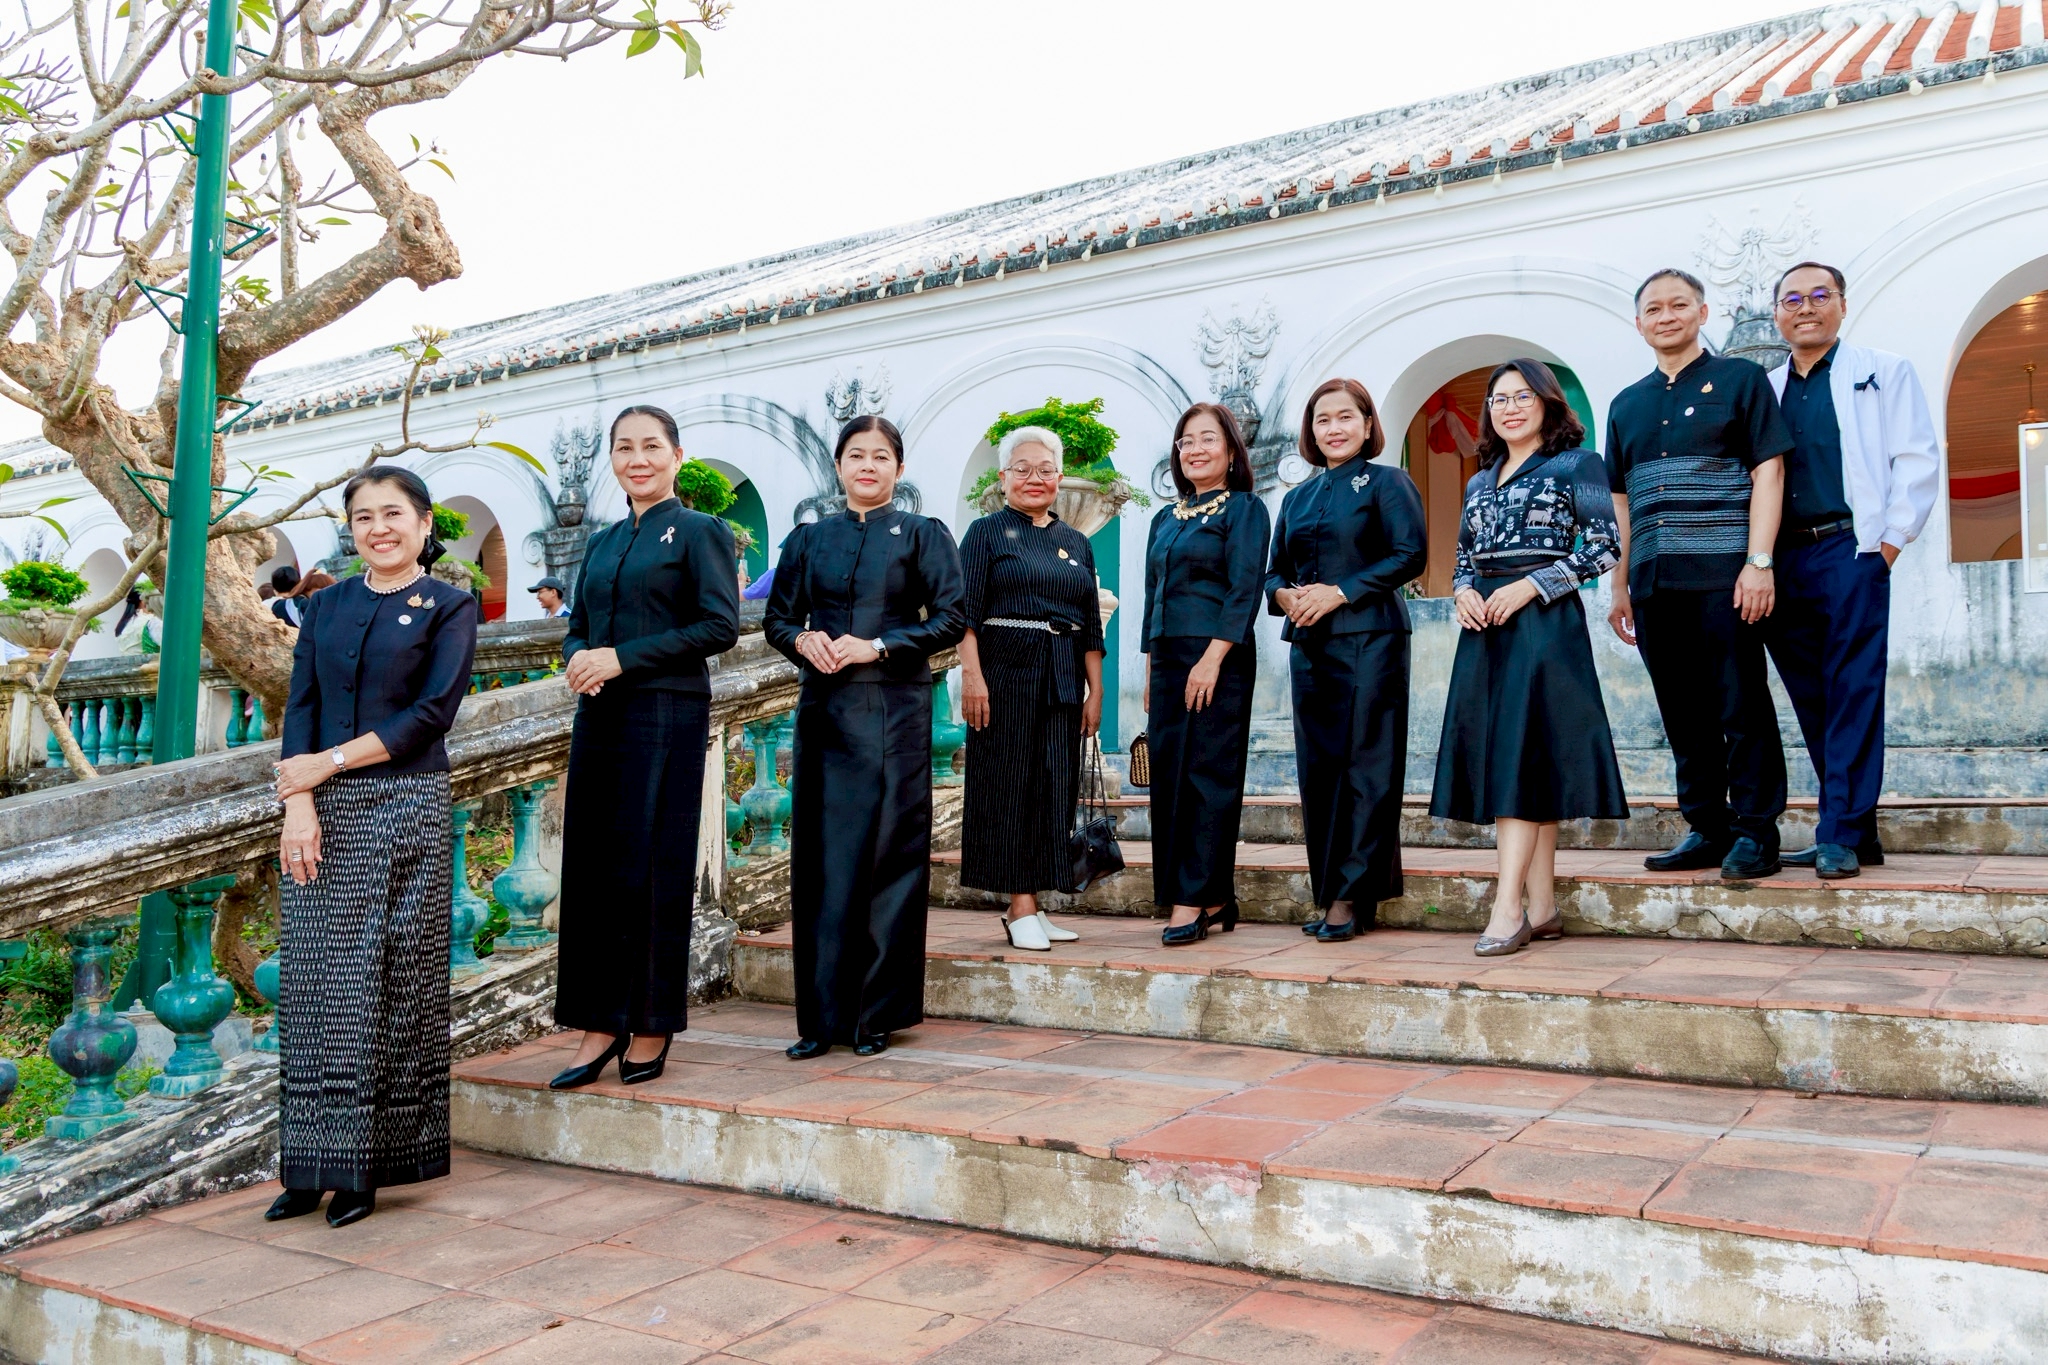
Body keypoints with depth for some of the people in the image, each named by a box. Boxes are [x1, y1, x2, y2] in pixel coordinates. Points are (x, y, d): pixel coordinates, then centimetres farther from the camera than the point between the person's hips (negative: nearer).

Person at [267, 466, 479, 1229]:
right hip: (322, 814, 4)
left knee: (389, 983, 0)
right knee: (316, 984, 4)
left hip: (404, 811, -4)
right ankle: (315, 1165, 12)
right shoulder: (326, 607, 14)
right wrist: (298, 803, -9)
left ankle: (369, 1166, 9)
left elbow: (433, 712, -8)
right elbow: (300, 708, 5)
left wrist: (327, 763, -10)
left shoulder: (449, 608, 2)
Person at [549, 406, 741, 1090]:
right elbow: (577, 627, 19)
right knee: (590, 868, 4)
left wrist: (622, 657, -15)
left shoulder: (700, 532, -1)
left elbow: (720, 625, -11)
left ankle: (651, 1027, 11)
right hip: (598, 717, 6)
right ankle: (600, 1025, 12)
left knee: (651, 869, -1)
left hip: (666, 718, -6)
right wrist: (578, 658, -5)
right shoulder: (603, 542, 18)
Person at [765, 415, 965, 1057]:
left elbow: (951, 618, -3)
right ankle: (823, 1015, 10)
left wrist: (878, 646, -13)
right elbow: (777, 618, 15)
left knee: (887, 853, -1)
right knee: (820, 857, 2)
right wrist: (803, 639, -7)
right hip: (823, 708, 3)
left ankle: (878, 1011, 9)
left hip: (892, 709, -3)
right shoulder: (810, 539, 14)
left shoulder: (922, 535, 5)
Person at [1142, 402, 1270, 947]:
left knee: (1207, 774, -5)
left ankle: (1192, 900, -2)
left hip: (1217, 659, -7)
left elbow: (1245, 590, -10)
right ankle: (1215, 898, 13)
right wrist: (1150, 671, 14)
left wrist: (1212, 658, -19)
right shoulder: (1165, 518, 18)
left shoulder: (1244, 510, -2)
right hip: (1167, 659, 7)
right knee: (1168, 774, 5)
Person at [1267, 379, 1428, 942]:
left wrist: (1341, 591, -15)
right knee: (1317, 768, 5)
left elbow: (1410, 555, -10)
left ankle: (1349, 896, -4)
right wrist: (1284, 595, -4)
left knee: (1362, 765, -6)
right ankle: (1330, 892, 13)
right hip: (1309, 644, 6)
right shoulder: (1297, 497, 19)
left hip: (1368, 640, -6)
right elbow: (1275, 571, 19)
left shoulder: (1387, 483, 2)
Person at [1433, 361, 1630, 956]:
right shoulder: (1480, 481, 20)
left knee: (1522, 756, -12)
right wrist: (1462, 591, -1)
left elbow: (1606, 546, -6)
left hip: (1543, 623, -6)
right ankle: (1542, 908, 8)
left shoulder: (1576, 465, 1)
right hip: (1485, 627, 6)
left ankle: (1508, 909, -13)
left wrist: (1532, 585, -15)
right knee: (1499, 756, 3)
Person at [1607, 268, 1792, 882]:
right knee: (1684, 714, 8)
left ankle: (1755, 833, 5)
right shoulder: (1627, 405, 19)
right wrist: (1620, 586, 14)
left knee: (1741, 707, -2)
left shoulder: (1738, 379, 6)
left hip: (1722, 576, -5)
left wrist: (1759, 562, -13)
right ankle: (1707, 828, 16)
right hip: (1654, 584, 5)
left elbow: (1768, 471, -2)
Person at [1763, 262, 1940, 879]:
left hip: (1851, 550, -4)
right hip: (1782, 561, 4)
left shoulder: (1885, 372, 9)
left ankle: (1842, 835, -7)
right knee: (1812, 701, 5)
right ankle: (1857, 830, 13)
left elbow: (1917, 461, 1)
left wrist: (1890, 541, -8)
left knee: (1853, 693, -8)